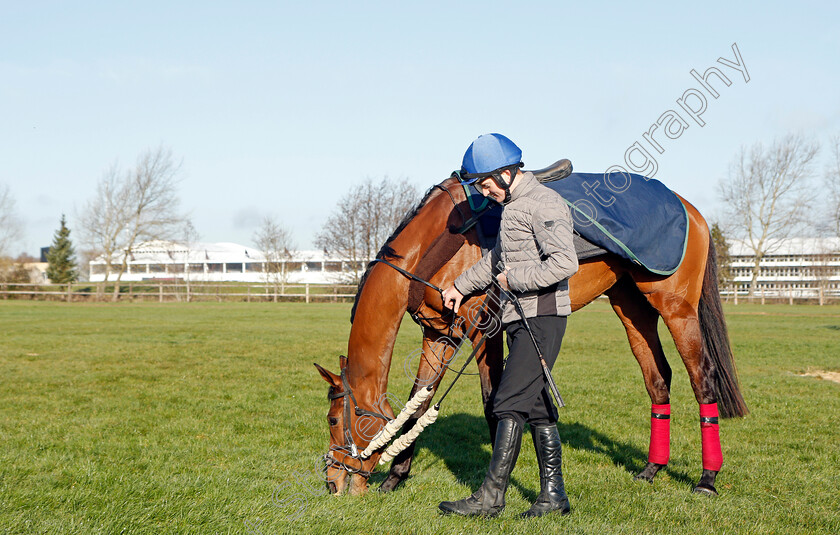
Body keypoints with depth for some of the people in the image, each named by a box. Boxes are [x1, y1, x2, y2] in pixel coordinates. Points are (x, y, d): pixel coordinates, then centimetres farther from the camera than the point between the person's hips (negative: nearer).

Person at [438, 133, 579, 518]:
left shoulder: (544, 204, -13)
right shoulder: (513, 206, 18)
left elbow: (564, 263, -25)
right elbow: (497, 259, 33)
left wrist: (513, 279, -18)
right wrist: (462, 286, 37)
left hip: (540, 317, -10)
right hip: (521, 318, 10)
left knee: (510, 404, -11)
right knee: (537, 408, 10)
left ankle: (491, 497, -8)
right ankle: (553, 495, 15)